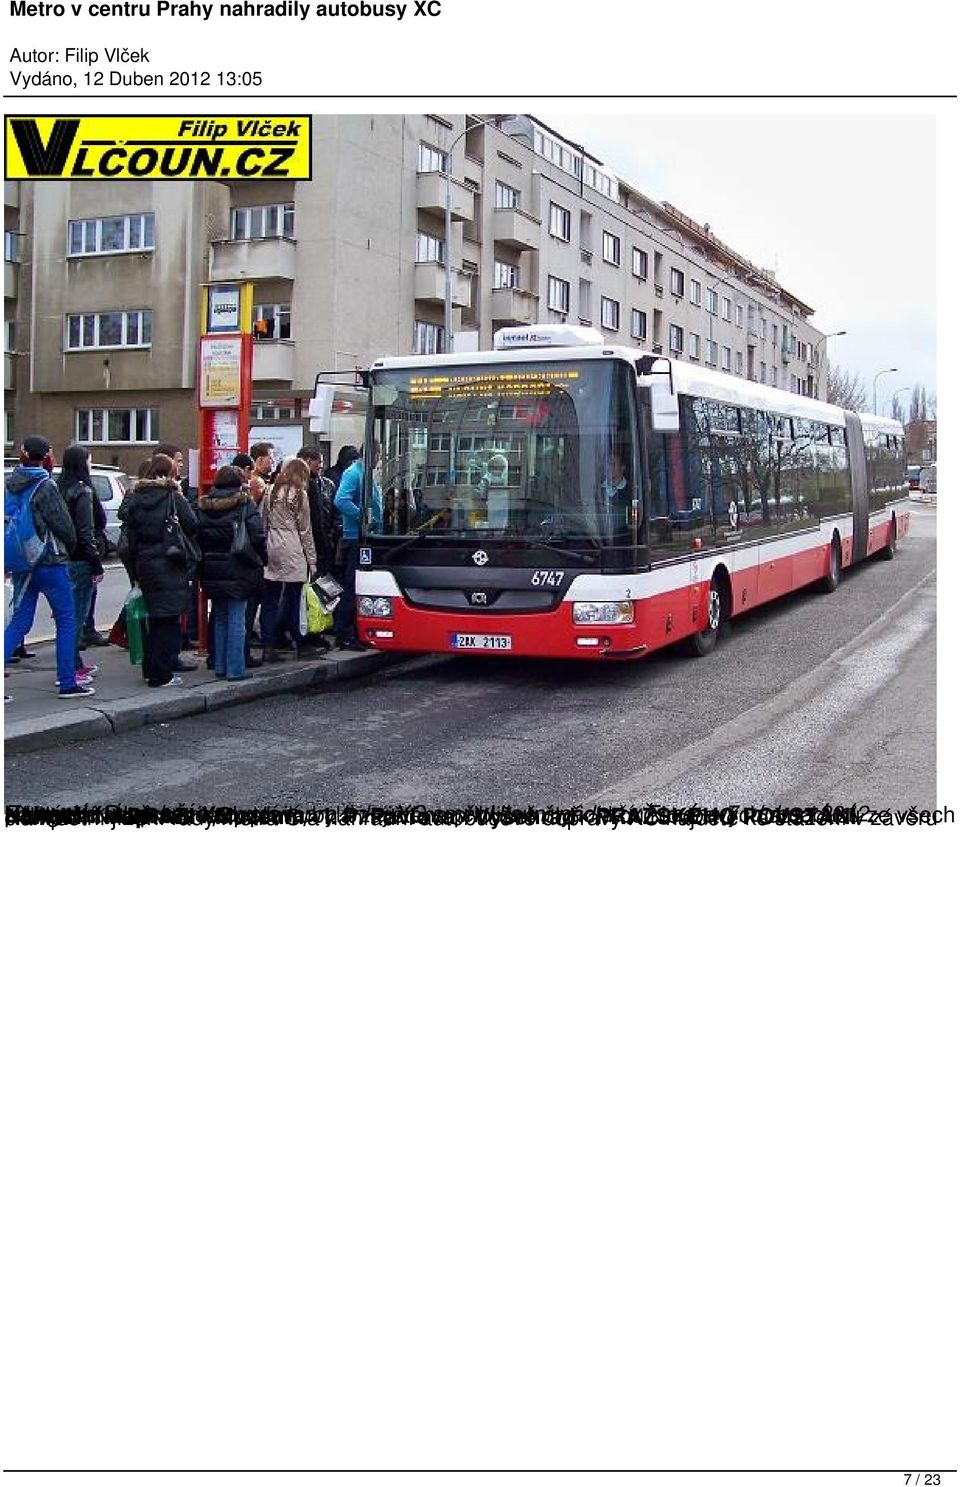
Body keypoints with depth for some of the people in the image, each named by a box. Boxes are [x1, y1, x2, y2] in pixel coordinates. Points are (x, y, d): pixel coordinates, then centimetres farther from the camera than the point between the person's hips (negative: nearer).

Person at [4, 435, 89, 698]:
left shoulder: (9, 484, 7)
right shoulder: (46, 486, -14)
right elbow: (63, 526, -13)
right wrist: (71, 546, 7)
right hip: (50, 562, -6)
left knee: (19, 622, 10)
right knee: (66, 622, 4)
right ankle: (67, 682, 6)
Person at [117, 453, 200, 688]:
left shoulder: (135, 497, 5)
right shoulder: (173, 497, -9)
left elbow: (130, 533, 5)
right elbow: (192, 527, -10)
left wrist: (134, 570, 9)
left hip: (144, 565, 6)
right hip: (169, 565, -5)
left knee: (154, 617, 18)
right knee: (168, 619, 0)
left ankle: (150, 669, 24)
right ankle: (161, 675, 1)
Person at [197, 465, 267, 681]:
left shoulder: (205, 507, 6)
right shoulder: (245, 506, -8)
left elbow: (198, 538, 6)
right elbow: (257, 538, -13)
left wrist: (202, 570, 10)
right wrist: (260, 563, 1)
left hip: (213, 573, 5)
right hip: (237, 572, -5)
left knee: (220, 619, 15)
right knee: (237, 620, -1)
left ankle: (220, 666, 18)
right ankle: (235, 669, -1)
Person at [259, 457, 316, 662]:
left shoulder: (270, 492, 9)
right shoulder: (300, 495, -3)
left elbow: (262, 523, 9)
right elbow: (305, 530, -1)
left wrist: (263, 549, 14)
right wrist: (312, 560, 3)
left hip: (271, 551, 4)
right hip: (293, 553, -4)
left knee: (269, 601, 4)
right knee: (293, 598, 3)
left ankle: (268, 646, 2)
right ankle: (300, 643, 10)